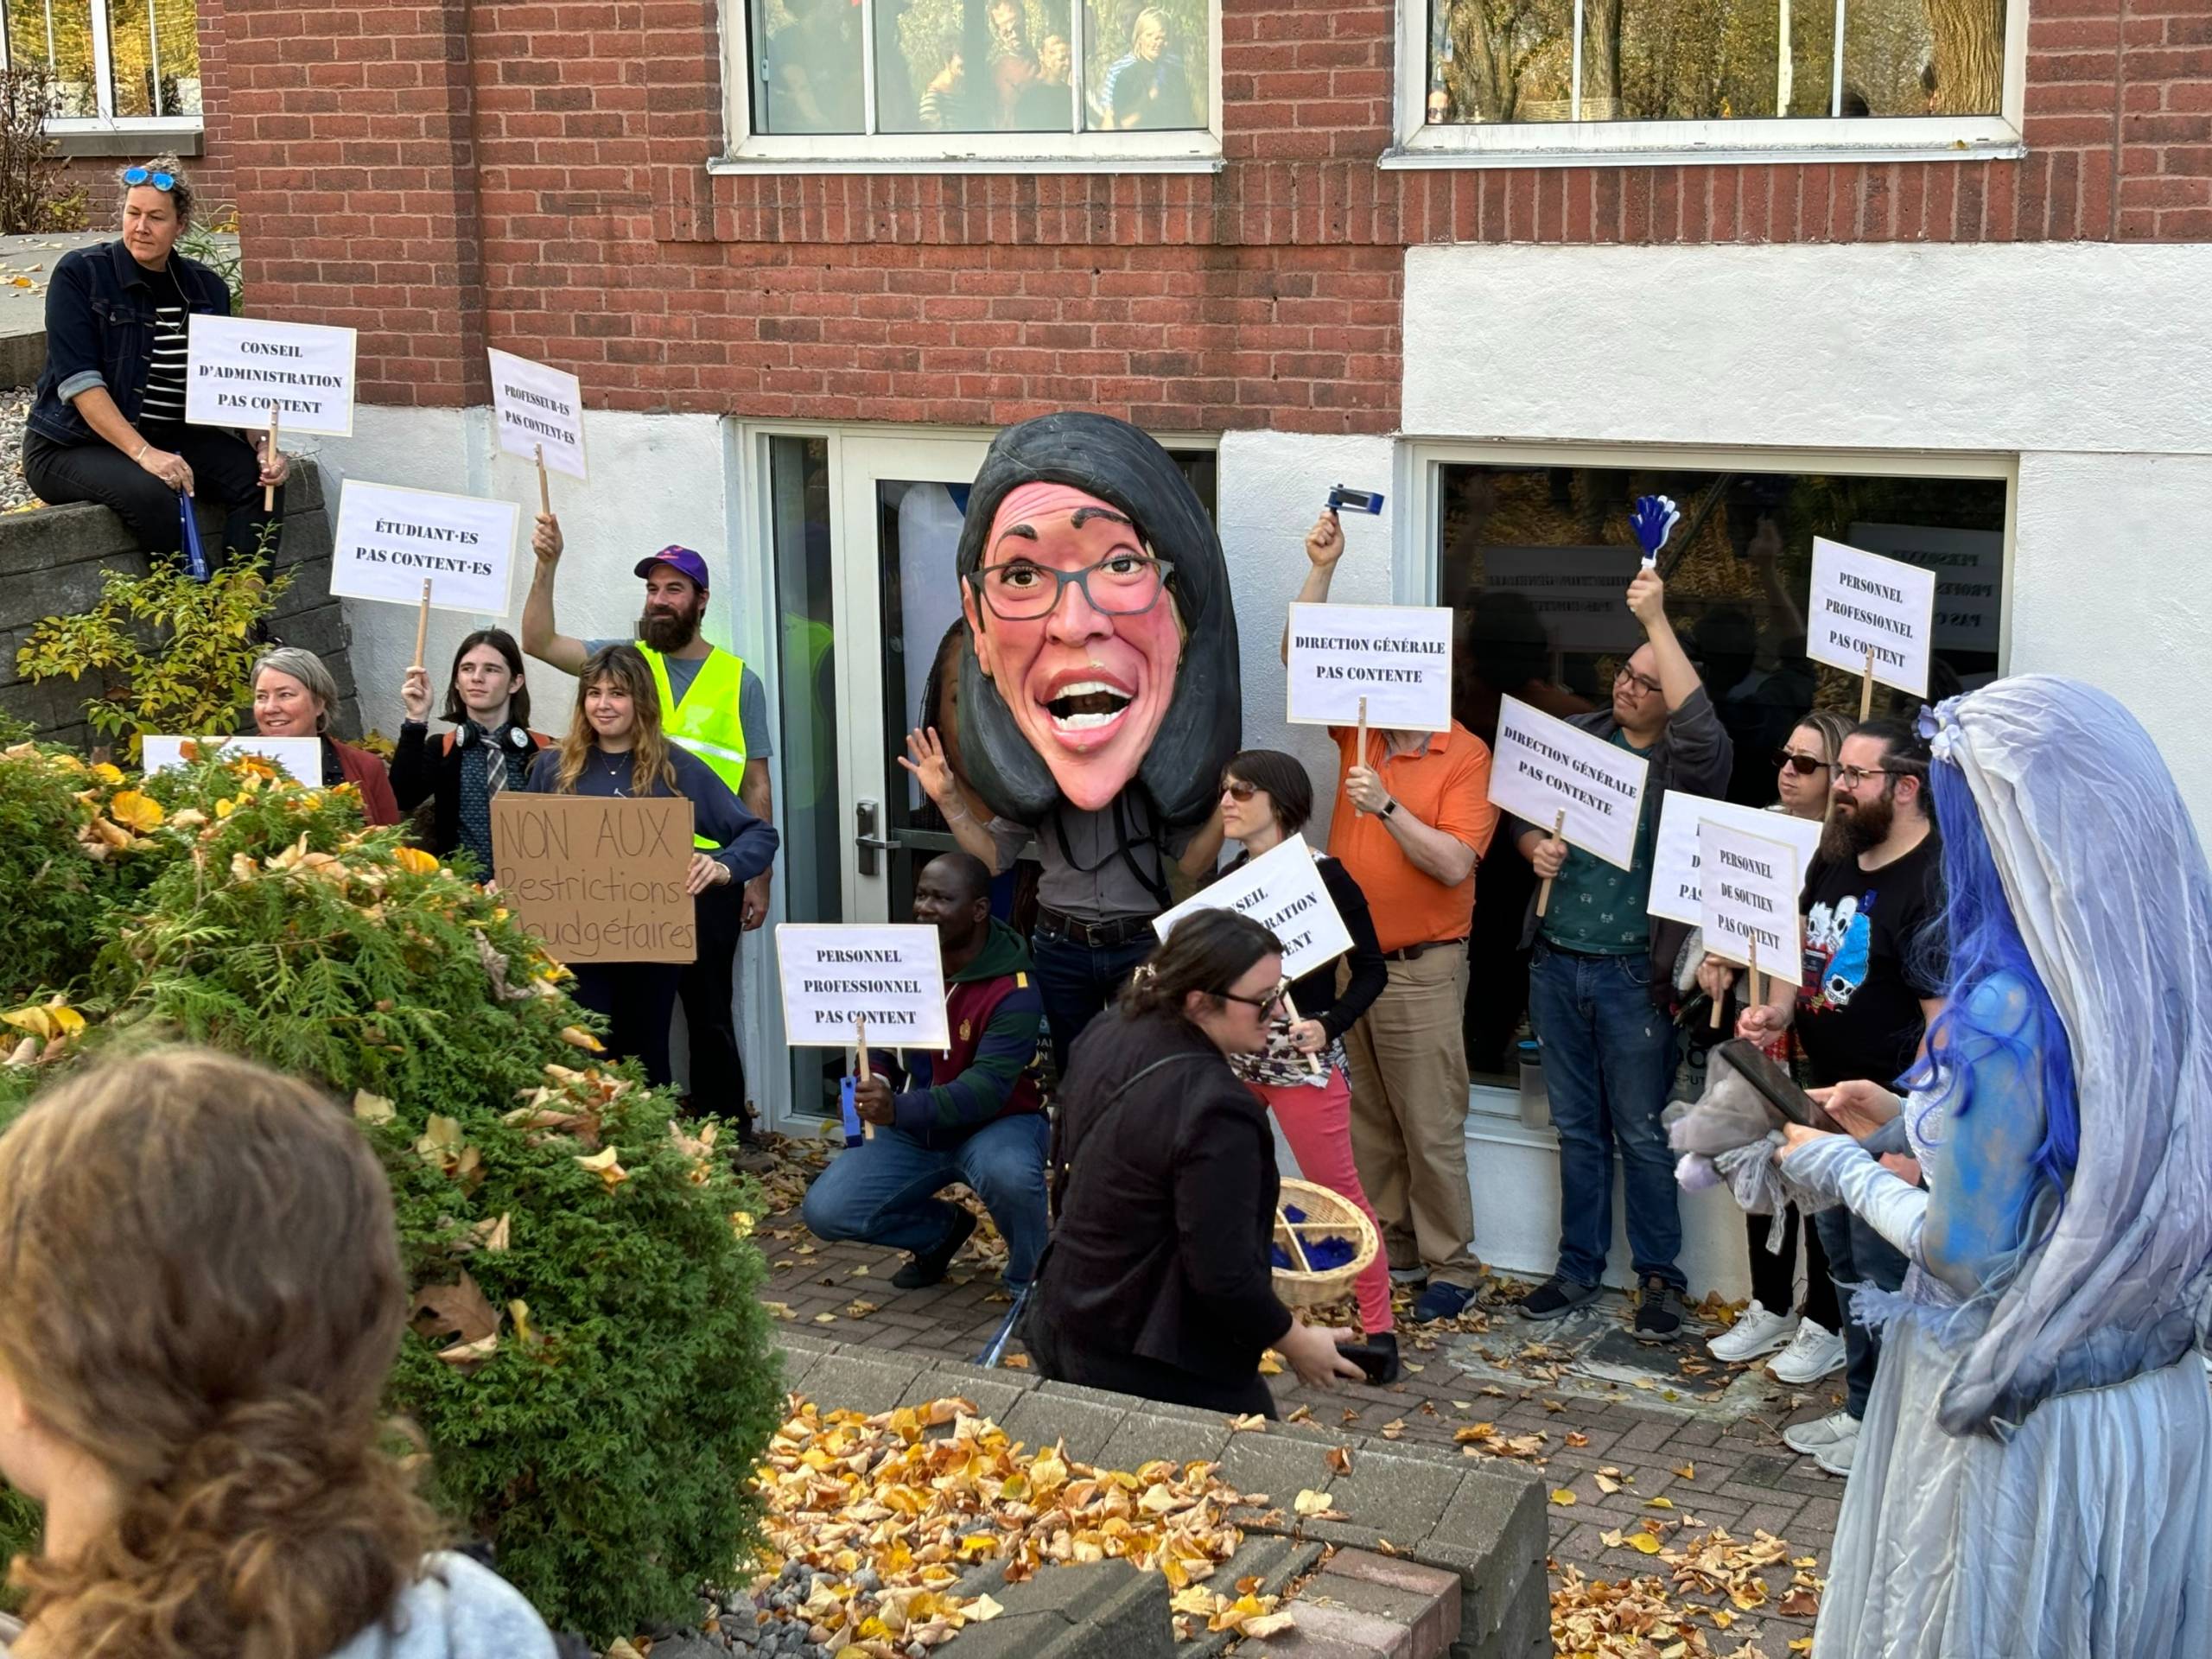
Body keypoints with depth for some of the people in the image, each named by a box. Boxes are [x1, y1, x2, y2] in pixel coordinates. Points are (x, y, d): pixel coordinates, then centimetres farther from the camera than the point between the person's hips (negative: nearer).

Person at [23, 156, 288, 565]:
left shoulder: (207, 289, 5)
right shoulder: (79, 274, -9)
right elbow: (78, 380, -18)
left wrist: (262, 442, -14)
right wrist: (143, 453, -29)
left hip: (171, 437, 5)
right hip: (72, 447, -5)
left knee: (261, 478, -18)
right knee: (150, 493, -34)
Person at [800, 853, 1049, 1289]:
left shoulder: (1014, 992, -21)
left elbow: (987, 1088, -31)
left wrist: (899, 1109, -45)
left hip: (996, 1125, -5)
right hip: (911, 1129, 6)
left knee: (1007, 1173, -40)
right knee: (824, 1211, -11)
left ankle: (1029, 1283, -10)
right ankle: (942, 1229, 15)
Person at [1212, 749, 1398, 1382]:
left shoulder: (1322, 875, -9)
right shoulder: (1227, 879, 9)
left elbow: (1370, 969, -9)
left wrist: (1329, 1026, -21)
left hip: (1301, 1060, -6)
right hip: (1232, 1054, 6)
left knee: (1339, 1193, -2)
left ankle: (1379, 1331, 4)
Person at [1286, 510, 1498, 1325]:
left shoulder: (1467, 758, -11)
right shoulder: (1360, 731, 6)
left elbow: (1455, 865, -19)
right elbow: (1301, 656, 3)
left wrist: (1387, 805, -26)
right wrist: (1321, 568, -6)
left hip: (1420, 970, -6)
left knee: (1431, 1126, 0)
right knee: (1366, 1119, 13)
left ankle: (1450, 1266, 9)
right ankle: (1389, 1246, 23)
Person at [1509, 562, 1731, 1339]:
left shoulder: (1685, 761, -9)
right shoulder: (1578, 736, 7)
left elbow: (1700, 723, -32)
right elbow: (1523, 811, 18)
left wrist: (1657, 620, -31)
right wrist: (1536, 848, -5)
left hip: (1633, 975, -5)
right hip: (1557, 962, 5)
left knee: (1643, 1134, 3)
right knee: (1577, 1128, 14)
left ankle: (1658, 1277, 16)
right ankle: (1578, 1266, 25)